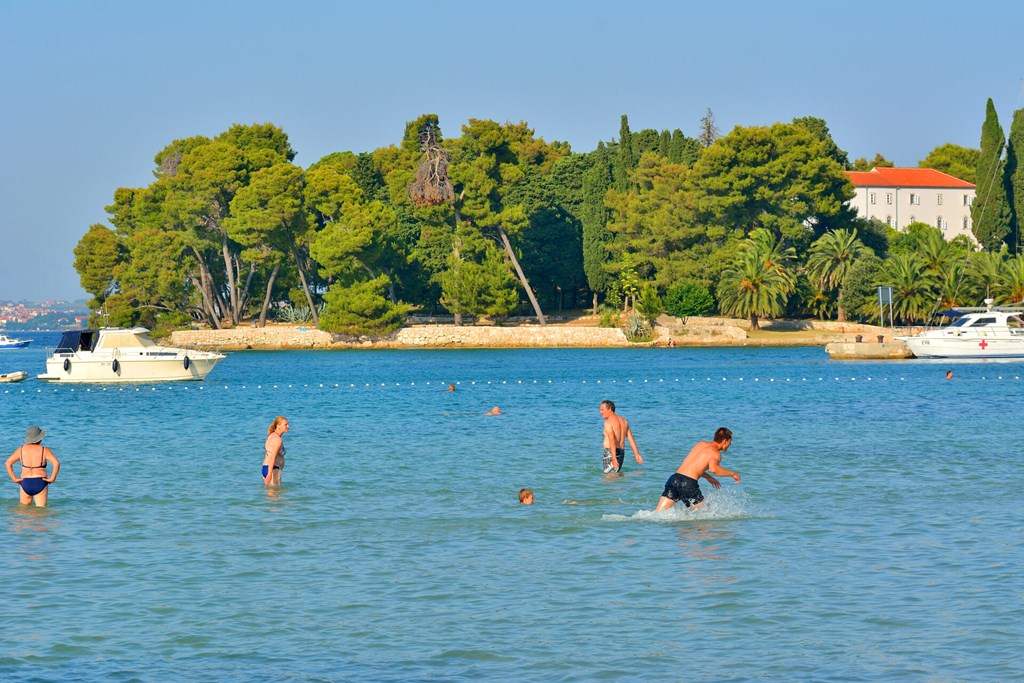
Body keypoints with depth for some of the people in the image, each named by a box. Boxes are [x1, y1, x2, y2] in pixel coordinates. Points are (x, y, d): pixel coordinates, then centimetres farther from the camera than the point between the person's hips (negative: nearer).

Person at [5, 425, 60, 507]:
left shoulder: (21, 450, 4)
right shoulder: (45, 450, -3)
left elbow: (8, 463, 2)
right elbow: (57, 463, -14)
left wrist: (13, 478, 4)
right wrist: (52, 478, -6)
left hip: (25, 483, 2)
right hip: (40, 482, -2)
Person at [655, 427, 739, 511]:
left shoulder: (700, 444, 23)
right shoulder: (716, 453, -1)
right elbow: (713, 469, -23)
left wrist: (709, 477, 40)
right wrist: (732, 474, -10)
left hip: (674, 478, 7)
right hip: (688, 483, -7)